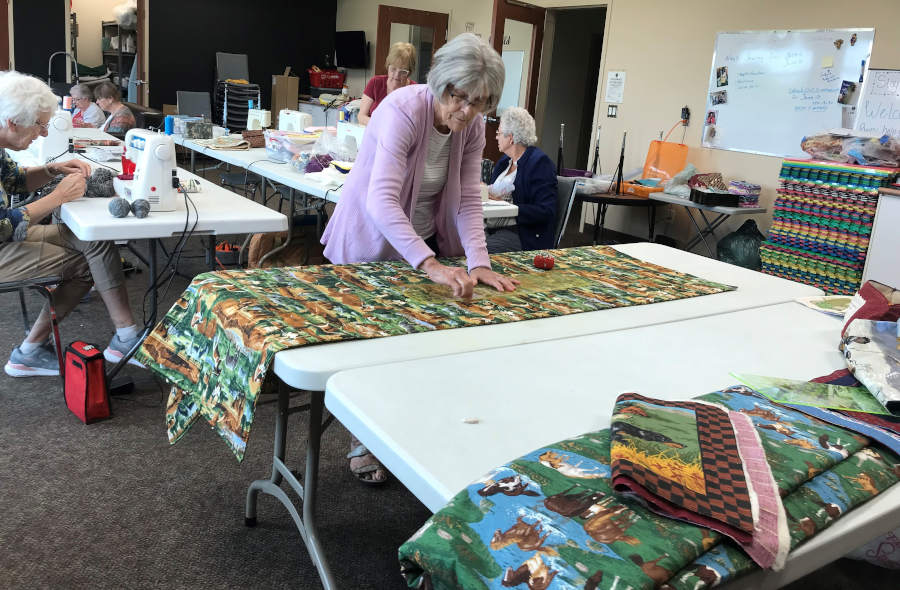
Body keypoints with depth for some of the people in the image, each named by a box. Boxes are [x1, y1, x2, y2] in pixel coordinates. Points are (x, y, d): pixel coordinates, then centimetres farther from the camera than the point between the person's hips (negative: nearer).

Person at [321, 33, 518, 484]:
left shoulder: (473, 126, -10)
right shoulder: (402, 110, -30)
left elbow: (469, 198, -11)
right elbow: (381, 201, -41)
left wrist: (478, 262, -25)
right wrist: (430, 265, -52)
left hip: (424, 241, 5)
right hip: (371, 242, -5)